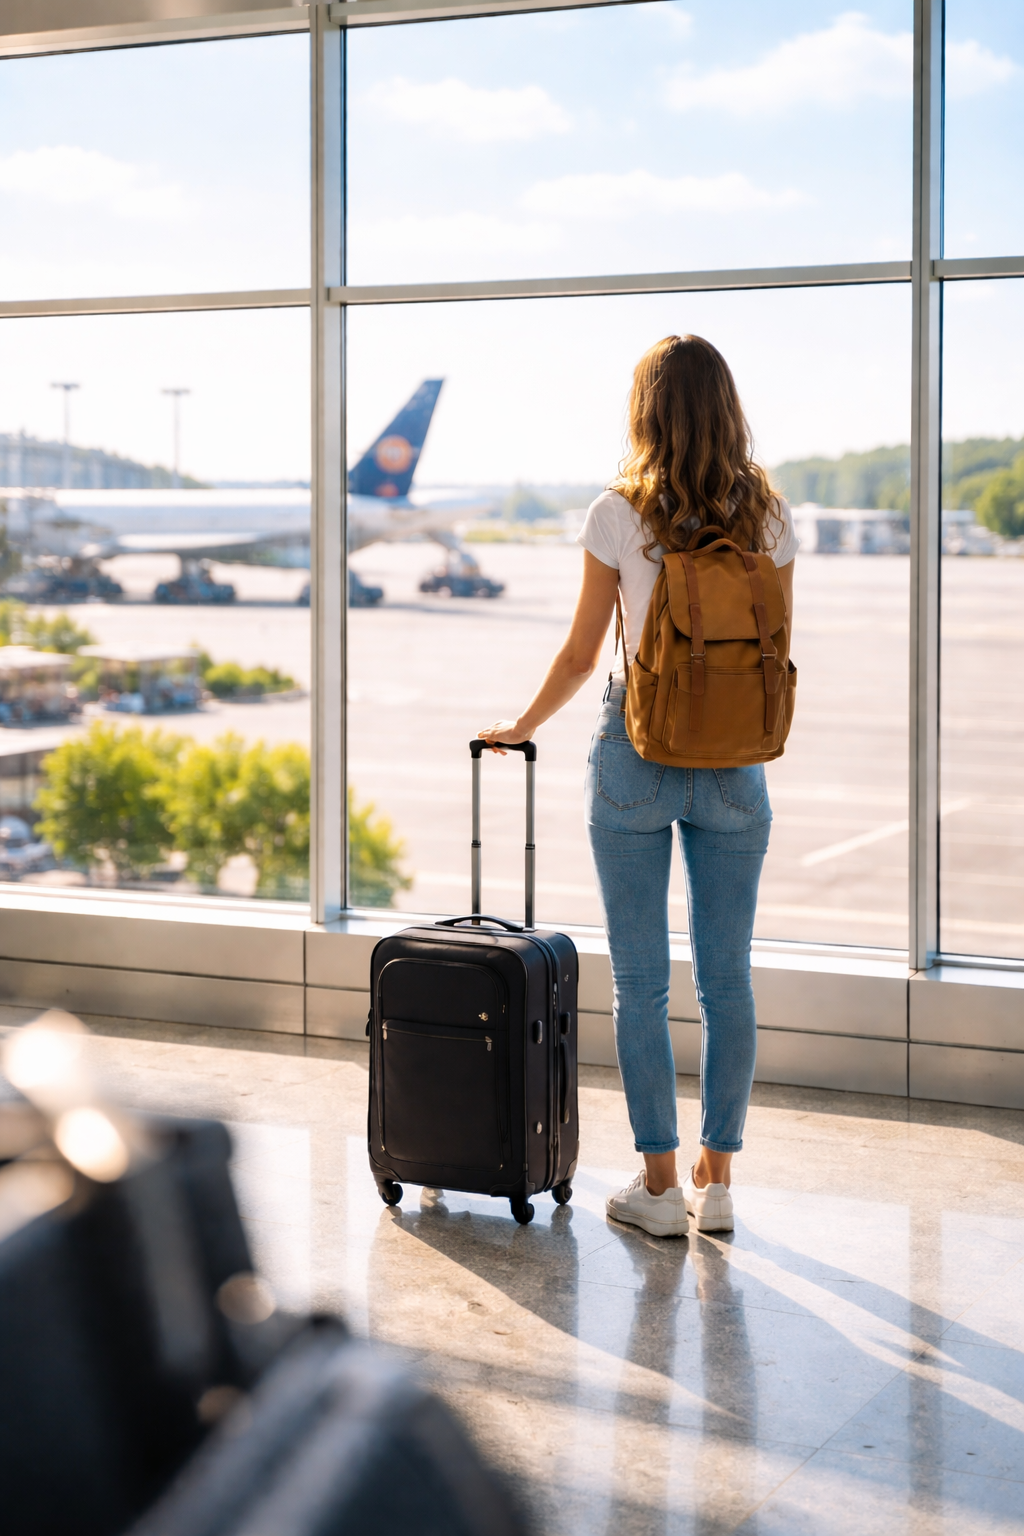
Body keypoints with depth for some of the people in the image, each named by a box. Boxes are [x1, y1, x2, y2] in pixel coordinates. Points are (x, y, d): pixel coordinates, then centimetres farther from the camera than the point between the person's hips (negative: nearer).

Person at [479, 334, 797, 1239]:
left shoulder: (619, 515, -8)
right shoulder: (769, 518, -1)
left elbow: (580, 657, -3)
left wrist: (522, 727, 14)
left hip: (635, 756, -2)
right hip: (734, 765, 3)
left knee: (640, 981, 5)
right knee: (727, 978, 10)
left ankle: (661, 1185, 9)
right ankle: (717, 1181, 15)